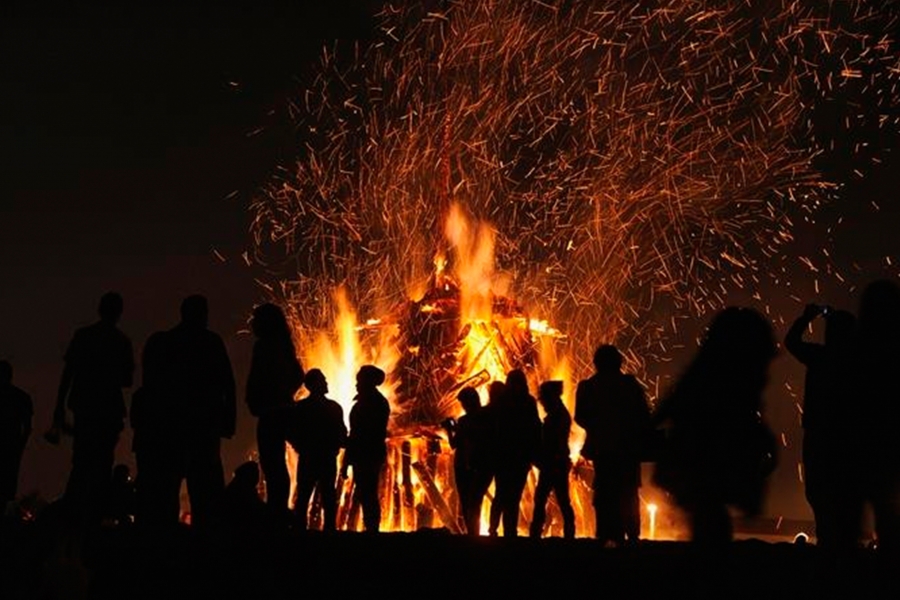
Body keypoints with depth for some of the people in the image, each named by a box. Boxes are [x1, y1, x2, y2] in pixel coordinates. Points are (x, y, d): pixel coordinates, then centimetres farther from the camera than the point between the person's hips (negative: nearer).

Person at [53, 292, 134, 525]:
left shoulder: (82, 336, 6)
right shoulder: (122, 341, 1)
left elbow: (67, 373, 2)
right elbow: (127, 380, 4)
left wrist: (60, 407, 4)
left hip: (84, 407, 2)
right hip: (110, 409, -2)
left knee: (81, 463, 7)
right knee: (102, 465, 0)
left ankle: (71, 514, -4)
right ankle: (93, 516, -9)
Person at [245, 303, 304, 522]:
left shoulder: (264, 346, -12)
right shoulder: (283, 346, 15)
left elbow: (257, 379, -19)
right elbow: (298, 376, 22)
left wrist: (255, 403, -6)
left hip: (269, 413, -9)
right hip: (281, 410, 10)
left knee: (272, 464, -10)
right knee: (276, 464, 13)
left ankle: (276, 514, -11)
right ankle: (279, 512, 16)